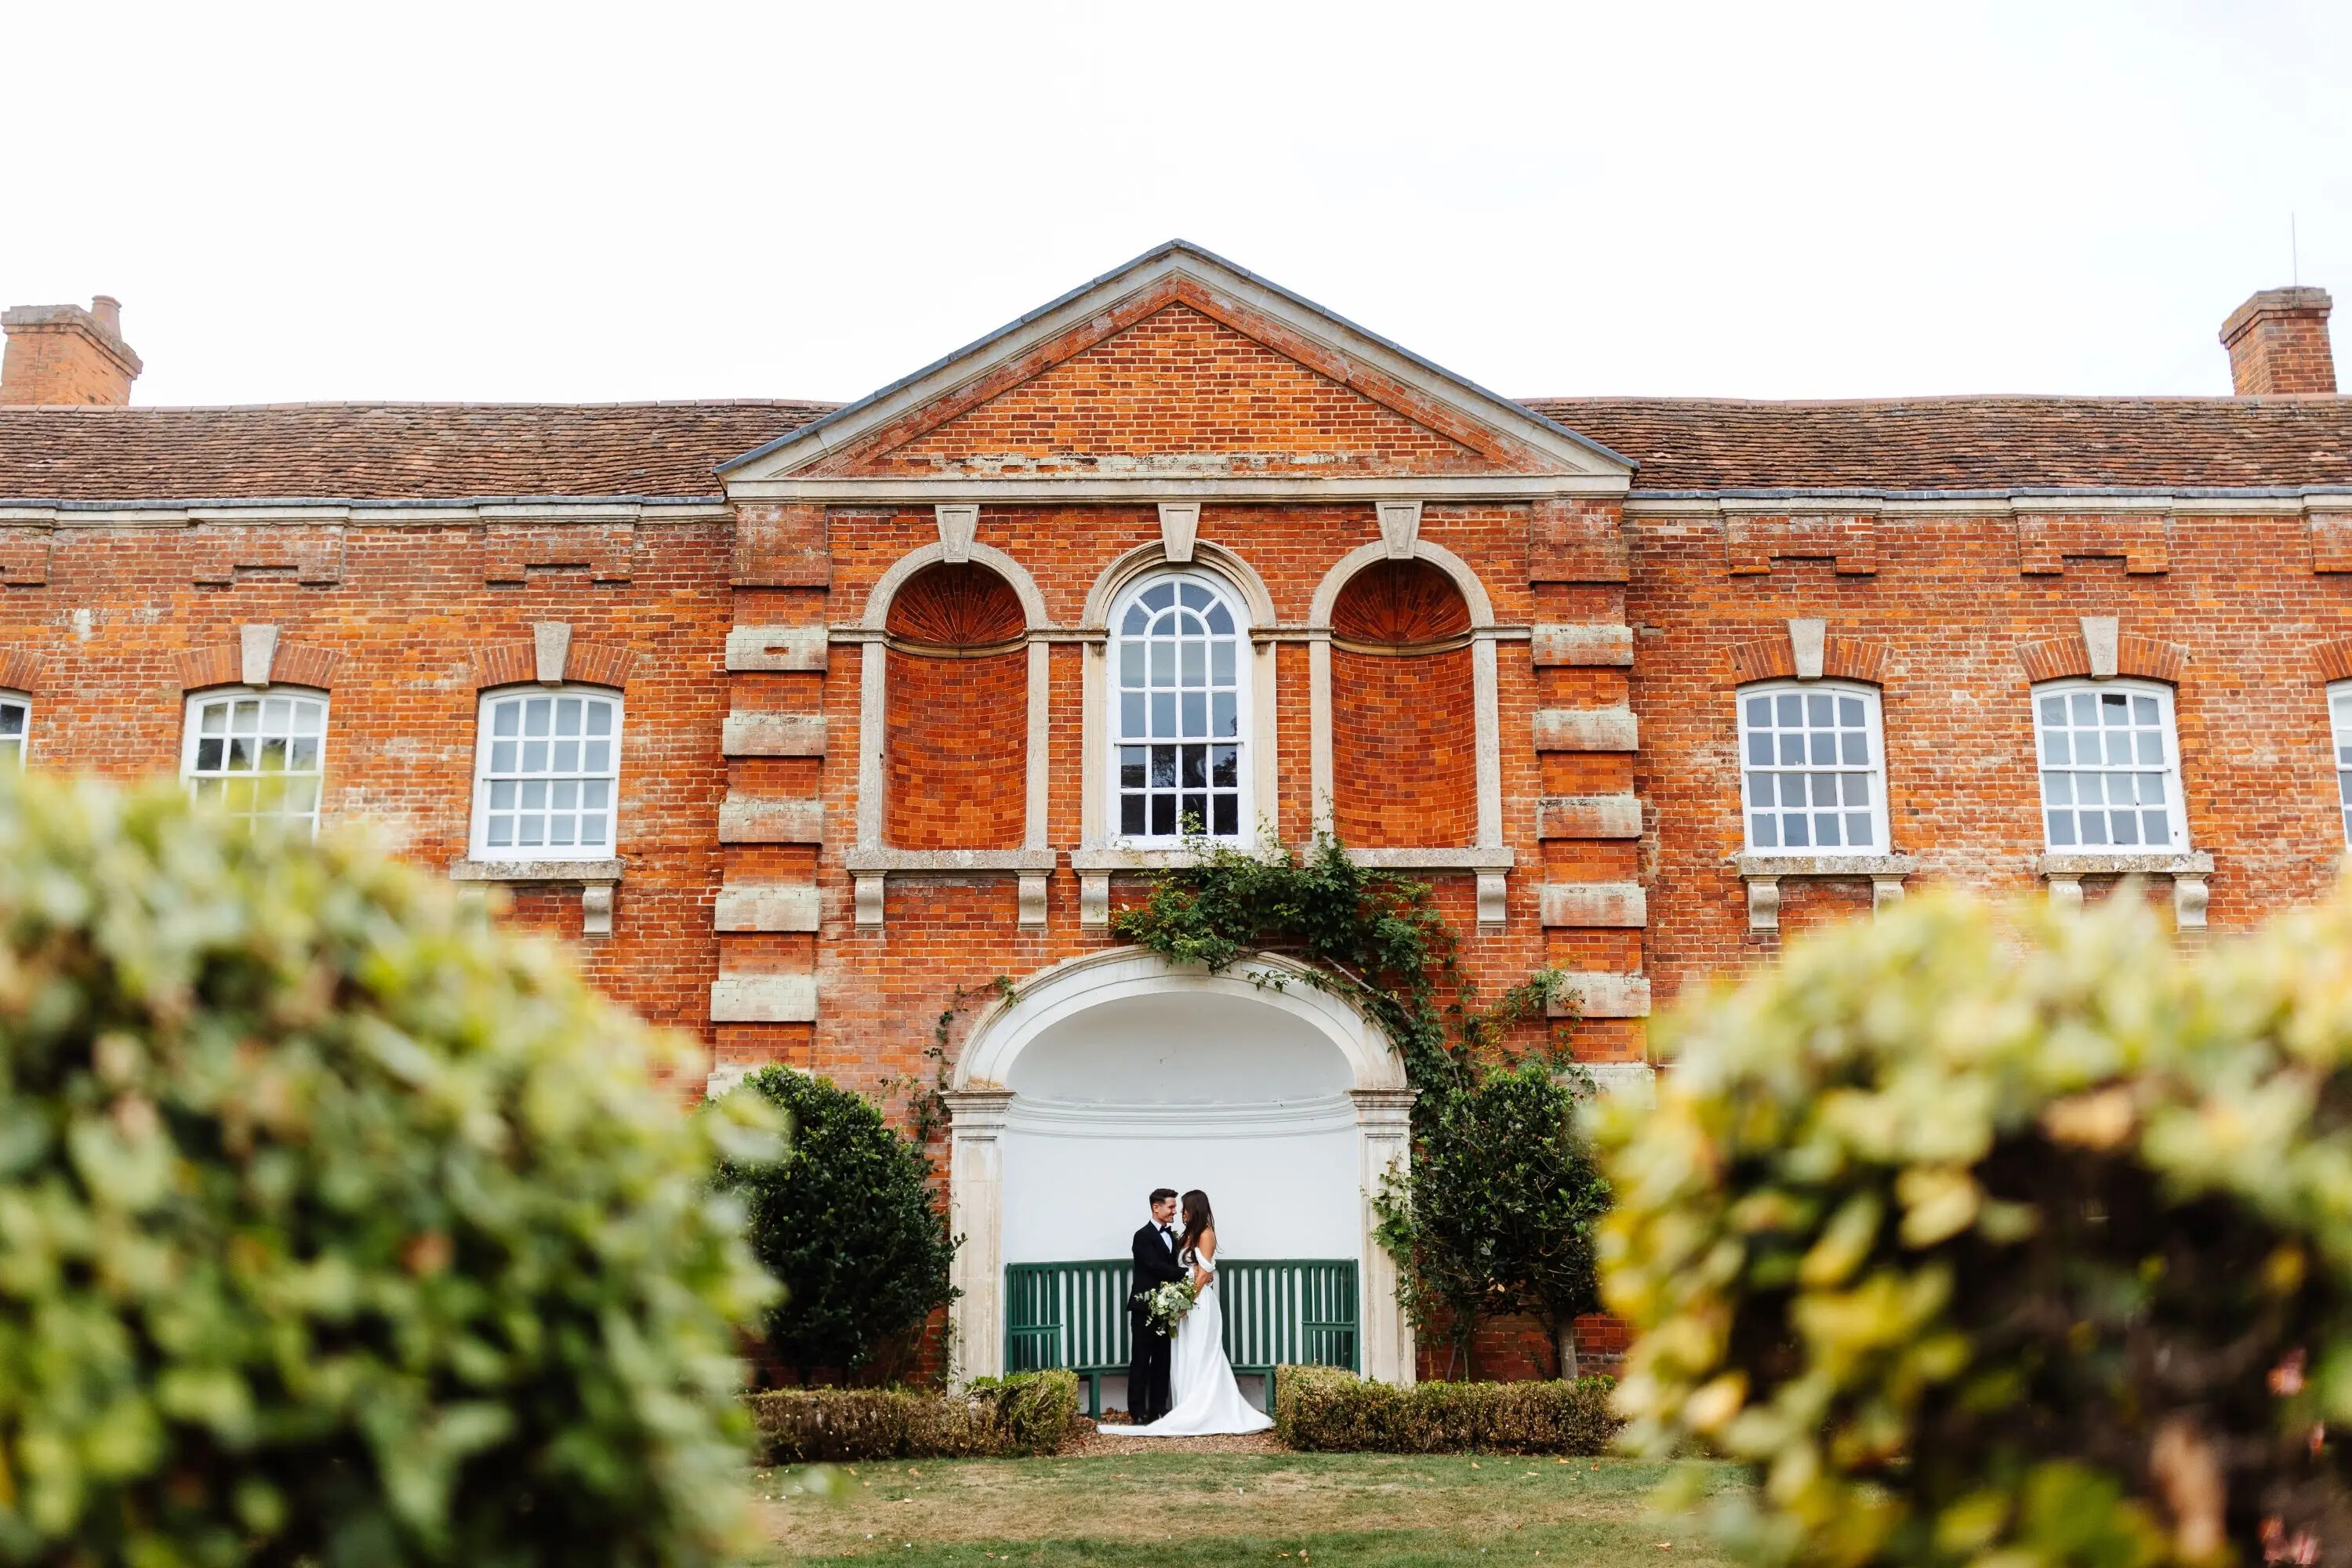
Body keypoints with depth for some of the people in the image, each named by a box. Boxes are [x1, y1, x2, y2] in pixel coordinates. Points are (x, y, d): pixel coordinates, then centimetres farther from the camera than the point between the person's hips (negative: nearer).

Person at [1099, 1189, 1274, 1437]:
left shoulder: (1205, 1233, -8)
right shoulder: (1190, 1234, 16)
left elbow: (1203, 1273, -13)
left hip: (1199, 1302, -9)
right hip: (1188, 1301, 9)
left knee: (1200, 1358, -6)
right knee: (1188, 1359, 6)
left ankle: (1199, 1414, -5)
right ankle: (1194, 1413, 8)